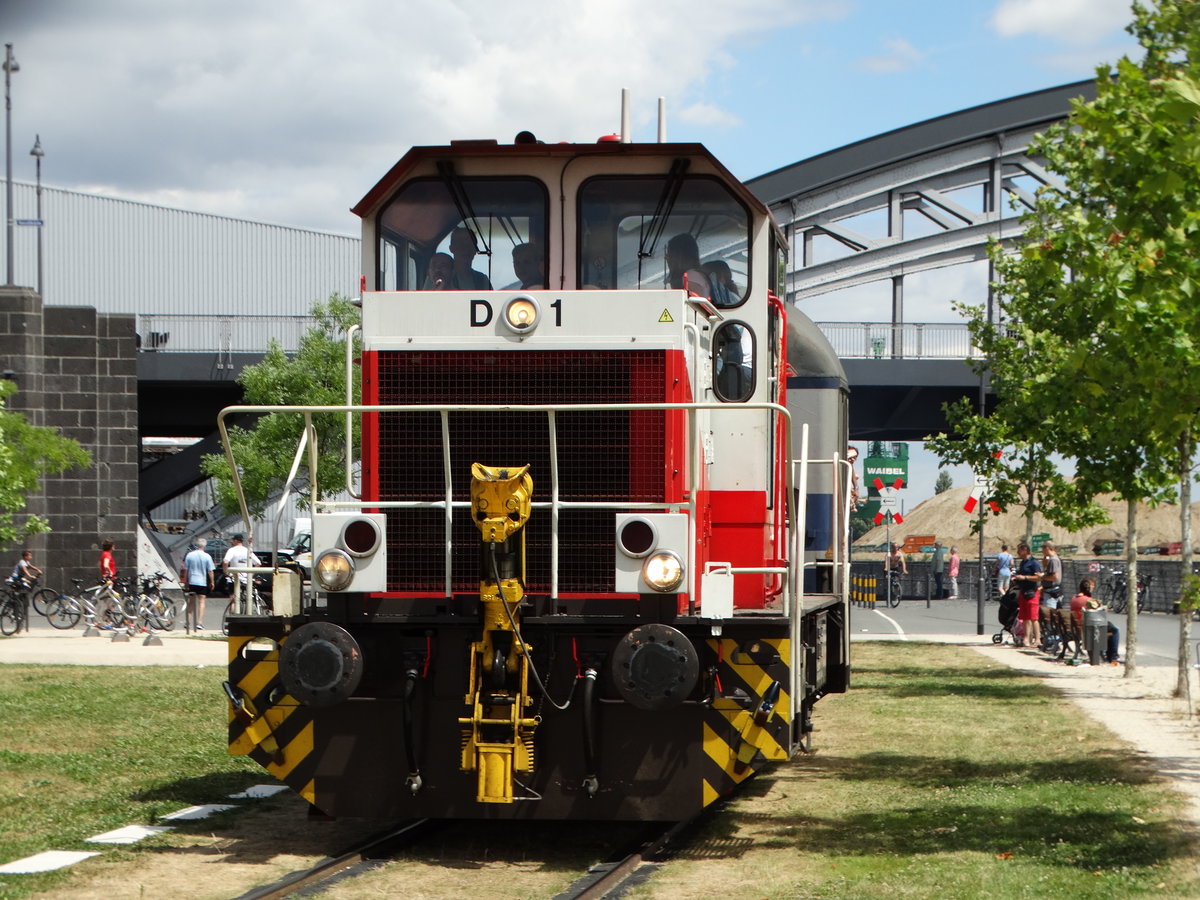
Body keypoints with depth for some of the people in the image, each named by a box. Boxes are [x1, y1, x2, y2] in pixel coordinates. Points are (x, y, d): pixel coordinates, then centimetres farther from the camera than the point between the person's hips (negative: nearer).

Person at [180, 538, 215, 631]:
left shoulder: (189, 555, 0)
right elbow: (210, 571, -4)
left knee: (191, 602, 14)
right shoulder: (207, 557, -6)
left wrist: (185, 581, 14)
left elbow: (185, 570, 4)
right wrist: (212, 582, 6)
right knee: (201, 601, 0)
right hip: (202, 582, -2)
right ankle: (199, 623, -7)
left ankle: (189, 620, 14)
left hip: (191, 581, 2)